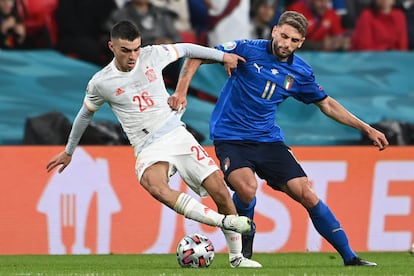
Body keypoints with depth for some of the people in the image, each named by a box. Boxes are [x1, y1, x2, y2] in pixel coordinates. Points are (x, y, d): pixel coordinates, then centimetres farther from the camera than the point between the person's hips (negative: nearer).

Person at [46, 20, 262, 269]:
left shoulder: (153, 56, 1)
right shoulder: (101, 83, -2)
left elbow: (184, 49, 20)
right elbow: (85, 115, 16)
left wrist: (222, 56, 24)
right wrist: (69, 151, 27)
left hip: (178, 135, 3)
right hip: (149, 149, -3)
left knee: (220, 190, -7)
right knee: (155, 186, -37)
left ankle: (236, 257, 10)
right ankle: (224, 222, -37)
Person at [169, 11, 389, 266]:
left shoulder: (301, 72, 3)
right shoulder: (248, 50, -9)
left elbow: (327, 105, 19)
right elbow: (197, 57, -5)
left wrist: (367, 128, 16)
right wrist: (182, 90, -19)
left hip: (268, 140, 4)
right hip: (230, 137, -3)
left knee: (307, 193, -8)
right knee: (247, 188, -31)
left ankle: (350, 257, 2)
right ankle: (244, 244, 1)